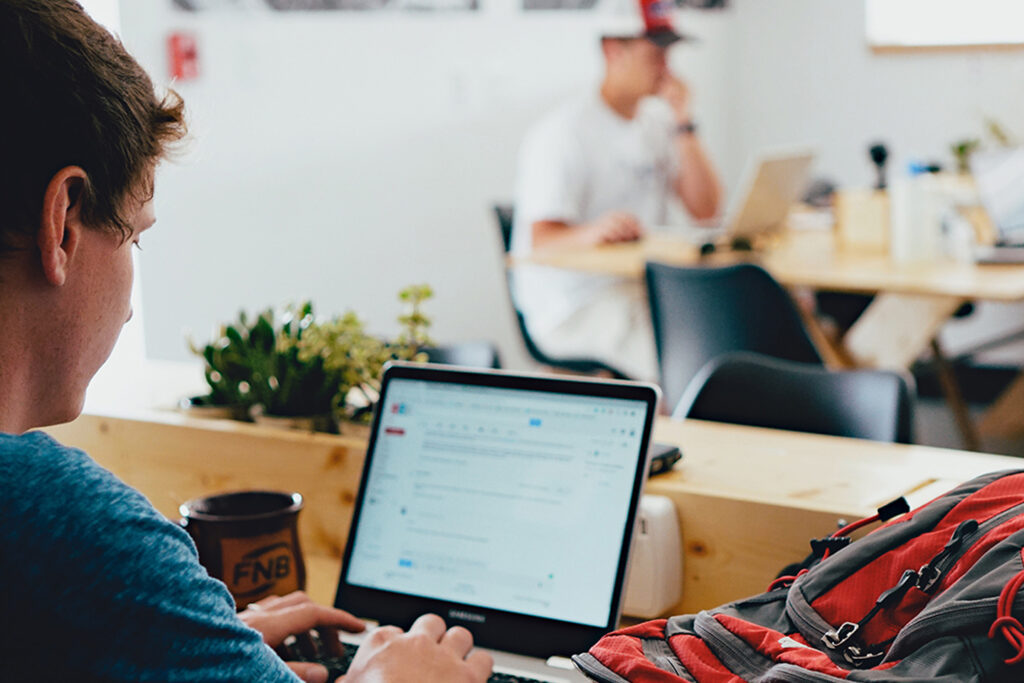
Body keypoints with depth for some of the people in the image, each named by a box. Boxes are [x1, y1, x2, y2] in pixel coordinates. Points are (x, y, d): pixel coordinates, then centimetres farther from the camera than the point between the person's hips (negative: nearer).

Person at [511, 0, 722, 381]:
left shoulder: (656, 124, 13)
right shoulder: (565, 133, -11)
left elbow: (705, 210, 5)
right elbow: (543, 242, -18)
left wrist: (682, 122, -3)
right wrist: (592, 234, -42)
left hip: (646, 288, 8)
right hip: (573, 307, -8)